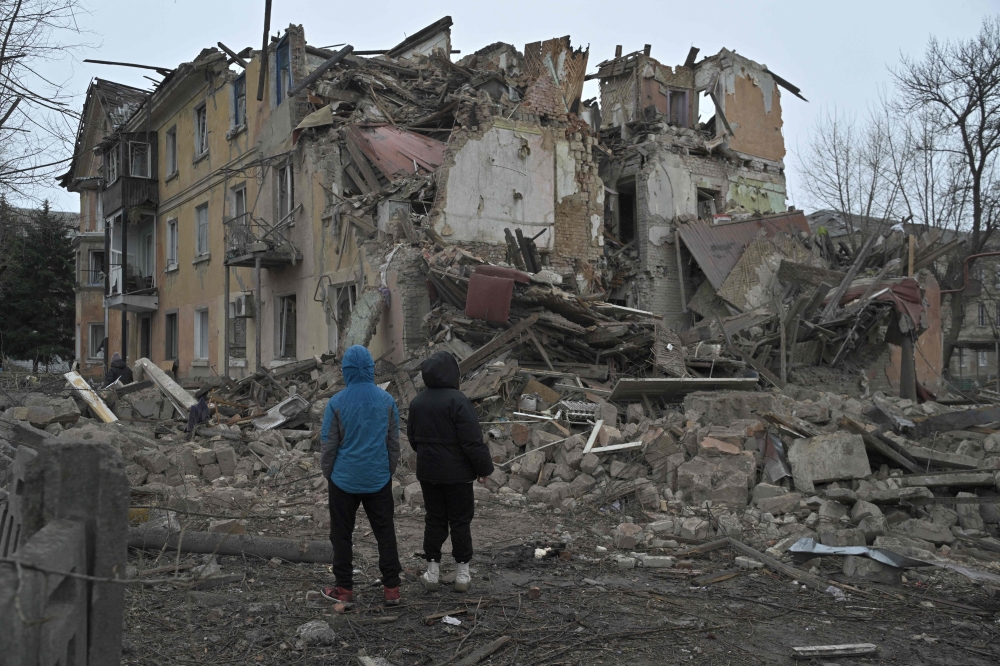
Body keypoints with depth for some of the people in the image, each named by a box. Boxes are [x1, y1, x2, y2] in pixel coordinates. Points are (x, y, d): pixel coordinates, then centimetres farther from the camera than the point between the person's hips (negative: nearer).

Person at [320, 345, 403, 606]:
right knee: (385, 533, 10)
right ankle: (391, 588, 11)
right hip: (379, 478, 2)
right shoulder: (386, 400, -2)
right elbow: (394, 441, 4)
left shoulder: (337, 403, -10)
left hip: (344, 479, -2)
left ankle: (344, 589, 16)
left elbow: (328, 445, -4)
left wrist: (328, 473, 10)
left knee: (342, 535, 11)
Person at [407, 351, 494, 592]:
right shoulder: (457, 401, -19)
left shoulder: (417, 402, 4)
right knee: (460, 521, 6)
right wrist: (485, 468, -9)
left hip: (427, 472, 6)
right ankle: (462, 574, 13)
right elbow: (472, 440, -20)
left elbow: (412, 437, 14)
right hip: (457, 473, -5)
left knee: (434, 519, 13)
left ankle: (432, 572, 17)